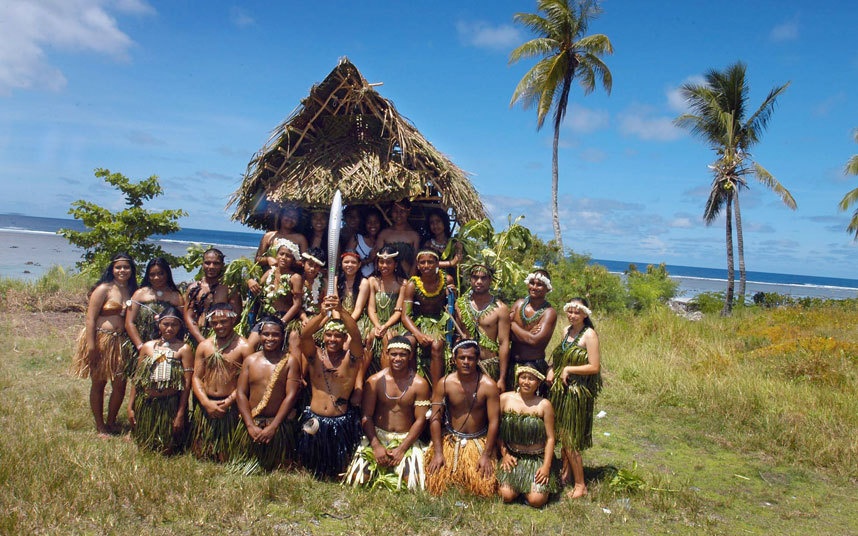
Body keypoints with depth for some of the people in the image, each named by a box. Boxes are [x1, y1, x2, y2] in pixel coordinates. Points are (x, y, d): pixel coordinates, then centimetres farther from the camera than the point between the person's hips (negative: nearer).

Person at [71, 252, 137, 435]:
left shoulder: (132, 291, 9)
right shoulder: (103, 289, -7)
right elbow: (91, 318, -11)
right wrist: (91, 345, -17)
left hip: (121, 343, 5)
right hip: (101, 340, -5)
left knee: (120, 385, 6)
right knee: (98, 383, 7)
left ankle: (111, 422, 24)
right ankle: (100, 426, 18)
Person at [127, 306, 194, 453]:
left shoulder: (183, 349, -6)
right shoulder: (148, 346, 6)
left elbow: (187, 384, -9)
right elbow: (137, 378, 9)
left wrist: (181, 413, -12)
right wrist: (130, 406, 4)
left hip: (170, 406, -3)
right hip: (145, 404, 3)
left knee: (167, 450, 3)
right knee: (144, 446, 13)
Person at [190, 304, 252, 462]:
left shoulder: (243, 347, -5)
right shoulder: (204, 346, 9)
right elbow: (196, 377, 5)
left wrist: (229, 401, -17)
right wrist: (207, 403, -9)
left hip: (231, 407, -4)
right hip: (205, 406, 4)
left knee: (227, 455, 0)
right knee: (201, 453, 11)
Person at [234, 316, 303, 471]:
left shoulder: (290, 362, -3)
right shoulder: (250, 360, 6)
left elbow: (291, 396, -8)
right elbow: (241, 393, 1)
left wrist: (272, 427, -13)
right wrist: (250, 426, -10)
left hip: (279, 425, -2)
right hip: (251, 423, 2)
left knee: (277, 469, 4)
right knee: (244, 470, 6)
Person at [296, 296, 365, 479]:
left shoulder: (351, 358, -3)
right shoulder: (315, 355, 1)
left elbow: (356, 335, -22)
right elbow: (305, 335, -18)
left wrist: (341, 310, -39)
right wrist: (322, 314, -37)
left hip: (342, 423, -1)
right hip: (315, 421, 1)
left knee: (341, 468, 9)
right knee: (314, 467, 14)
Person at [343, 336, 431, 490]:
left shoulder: (419, 384, -5)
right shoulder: (374, 381, -2)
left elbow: (420, 420, -6)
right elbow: (366, 416, -3)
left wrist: (401, 449, -15)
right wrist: (376, 446, -15)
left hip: (406, 439, 0)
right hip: (377, 436, 1)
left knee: (412, 480, -24)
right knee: (359, 476, -20)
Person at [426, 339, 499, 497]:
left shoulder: (488, 386, -12)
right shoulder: (444, 384, -9)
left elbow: (494, 421, -11)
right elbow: (435, 419, -7)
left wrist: (487, 455, -15)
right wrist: (438, 453, -14)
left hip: (479, 441, -1)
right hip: (450, 439, 1)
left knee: (485, 487, -17)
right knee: (435, 483, -15)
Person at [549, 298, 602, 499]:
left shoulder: (589, 335, -13)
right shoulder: (567, 331, 9)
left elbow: (594, 367, -17)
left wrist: (568, 370, -15)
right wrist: (553, 371, 3)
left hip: (577, 392, -7)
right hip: (561, 389, 7)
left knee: (570, 439, -2)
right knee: (563, 435, 14)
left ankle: (580, 485, 10)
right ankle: (565, 474, 29)